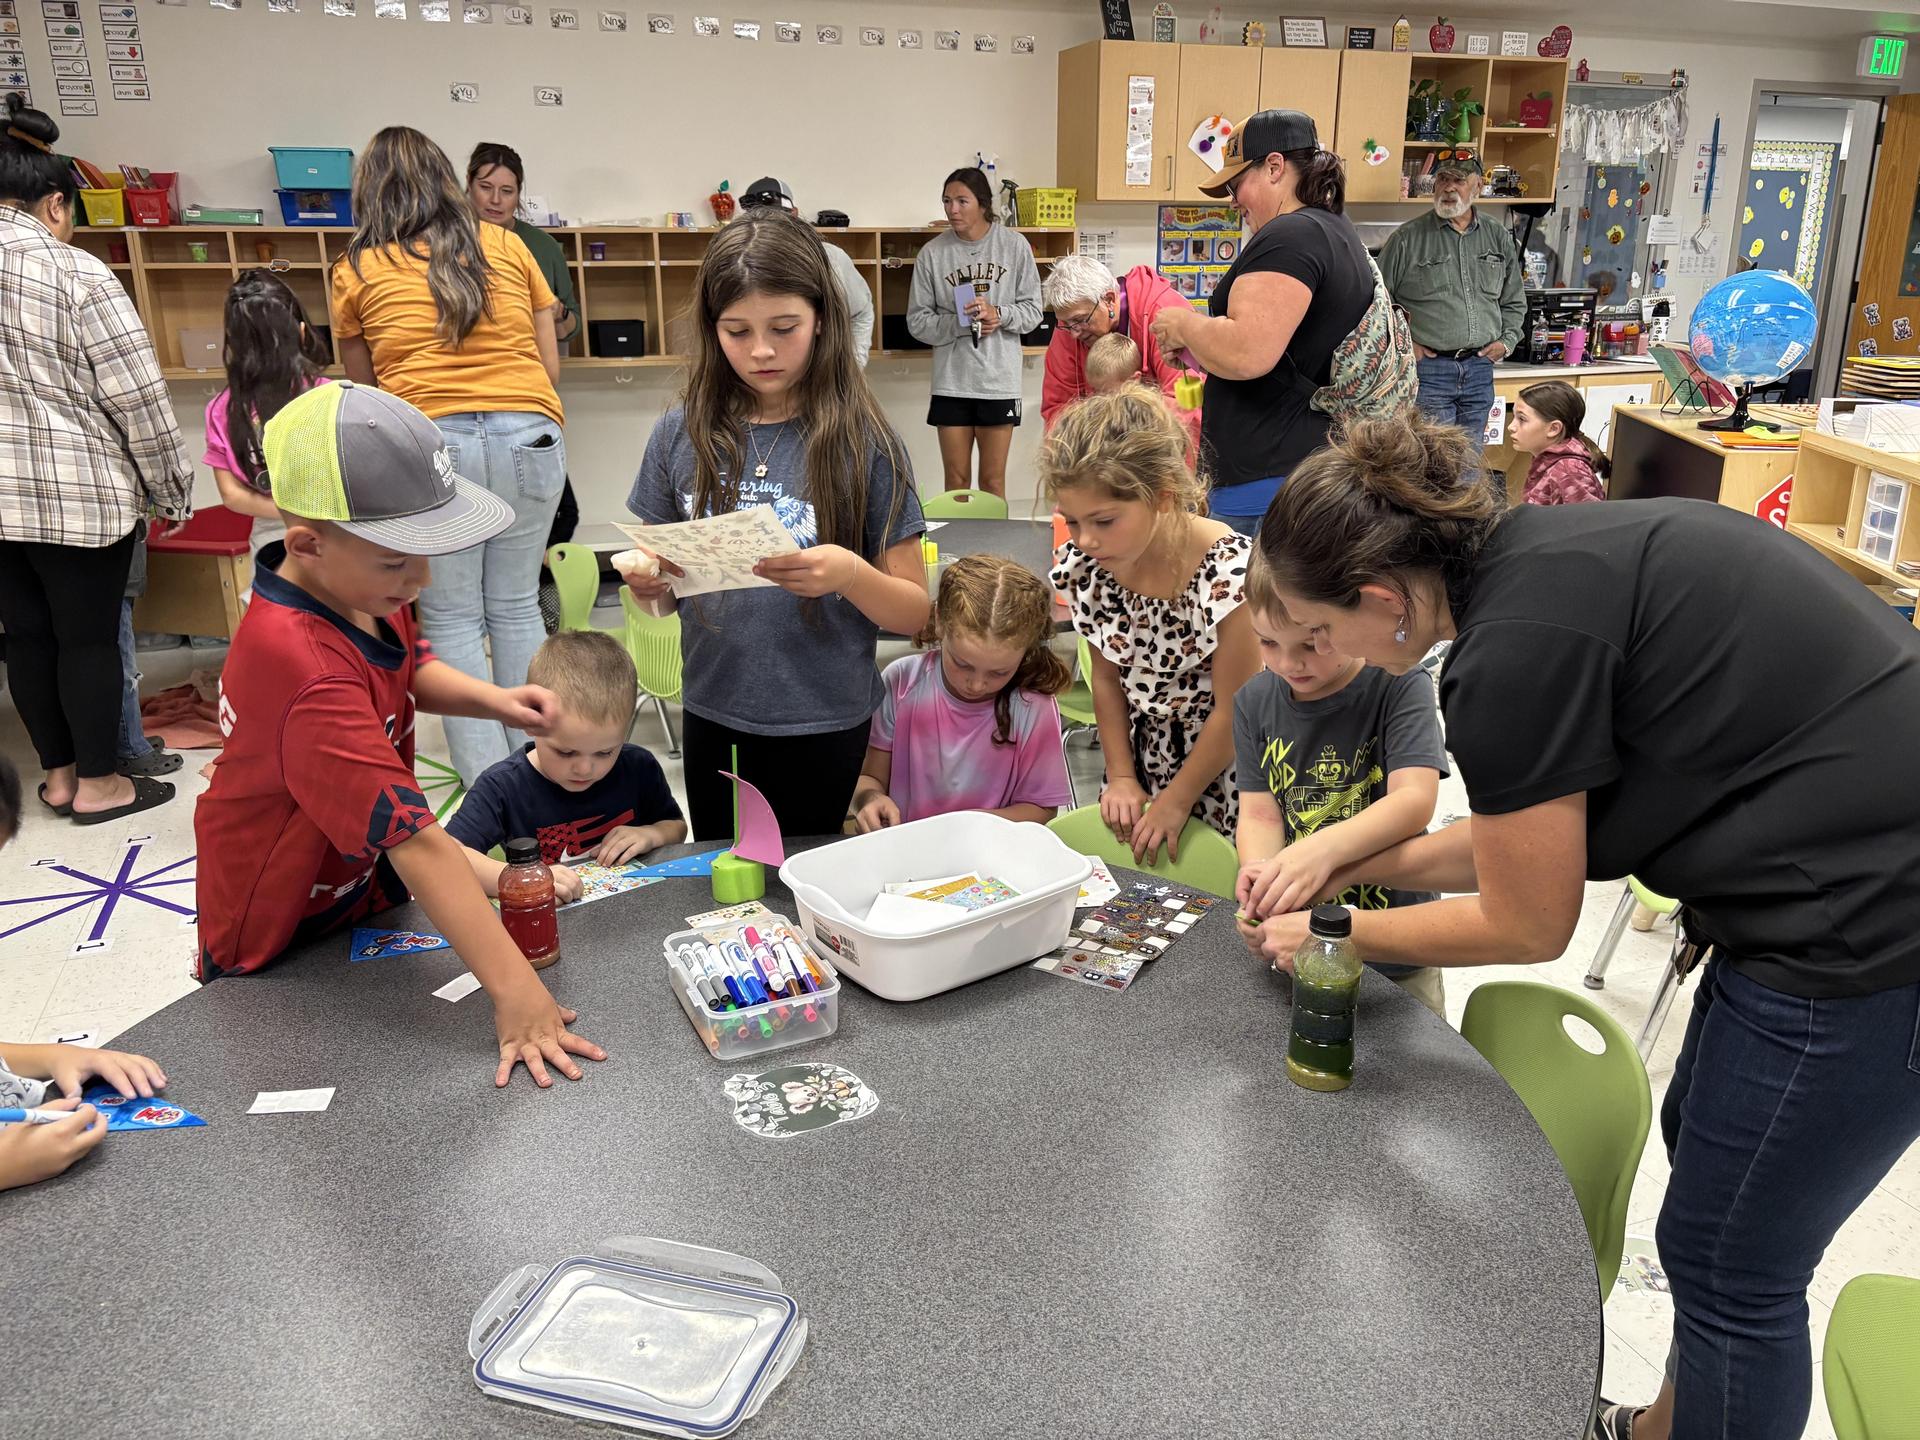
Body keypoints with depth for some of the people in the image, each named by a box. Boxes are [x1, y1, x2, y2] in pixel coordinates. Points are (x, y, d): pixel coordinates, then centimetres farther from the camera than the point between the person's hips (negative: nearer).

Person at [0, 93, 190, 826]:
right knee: (89, 636, 5)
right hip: (77, 490, -6)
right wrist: (170, 486, 0)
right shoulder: (78, 275, -11)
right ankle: (98, 783, 15)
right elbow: (137, 396, -11)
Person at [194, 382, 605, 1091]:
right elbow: (416, 840, -43)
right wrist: (515, 992, -43)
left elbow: (412, 668, 12)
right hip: (278, 947, -8)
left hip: (362, 885, 8)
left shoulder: (361, 588, -10)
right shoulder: (305, 668, -40)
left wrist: (492, 699, -10)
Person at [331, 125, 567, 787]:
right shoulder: (506, 246, 13)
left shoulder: (356, 271, 10)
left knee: (452, 619, 7)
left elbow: (365, 384, 20)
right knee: (517, 607, 13)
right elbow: (552, 365, 14)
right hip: (530, 434, 2)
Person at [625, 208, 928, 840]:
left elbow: (916, 612, -8)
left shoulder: (862, 440, -9)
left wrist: (850, 575, -26)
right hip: (713, 718, 3)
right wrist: (647, 583, -14)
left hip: (823, 725, -2)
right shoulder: (683, 434, -2)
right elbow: (660, 588, 8)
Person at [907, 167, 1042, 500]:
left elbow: (1033, 310, 2)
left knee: (993, 480, 8)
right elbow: (917, 321, 0)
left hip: (999, 381, 0)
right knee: (956, 479, 8)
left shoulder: (1014, 245, -1)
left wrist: (999, 315, -16)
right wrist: (960, 322, -15)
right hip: (951, 382, 0)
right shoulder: (932, 252, -2)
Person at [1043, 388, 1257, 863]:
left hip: (1227, 767, -5)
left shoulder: (1229, 572, -28)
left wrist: (1176, 802, -10)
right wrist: (1122, 778, 0)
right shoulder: (1082, 566, -11)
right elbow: (1108, 678, 4)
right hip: (1147, 757, 5)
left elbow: (1233, 709, -18)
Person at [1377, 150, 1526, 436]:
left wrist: (1507, 340, 6)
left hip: (1480, 368, 5)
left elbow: (1514, 301, 20)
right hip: (1428, 366, -5)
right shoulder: (1407, 239, -2)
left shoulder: (1500, 238, 11)